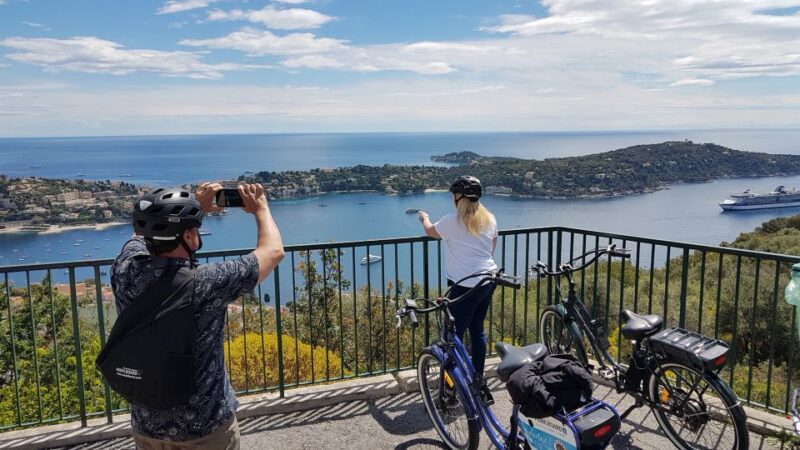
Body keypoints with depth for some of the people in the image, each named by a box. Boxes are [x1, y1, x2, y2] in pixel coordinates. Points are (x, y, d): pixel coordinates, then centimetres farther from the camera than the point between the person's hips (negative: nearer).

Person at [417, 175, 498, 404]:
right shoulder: (490, 219, 5)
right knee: (477, 330, 18)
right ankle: (479, 381, 28)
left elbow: (430, 231, 9)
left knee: (454, 336, 0)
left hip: (465, 286, -7)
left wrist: (424, 218, 30)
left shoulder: (452, 221, -11)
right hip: (488, 282, 7)